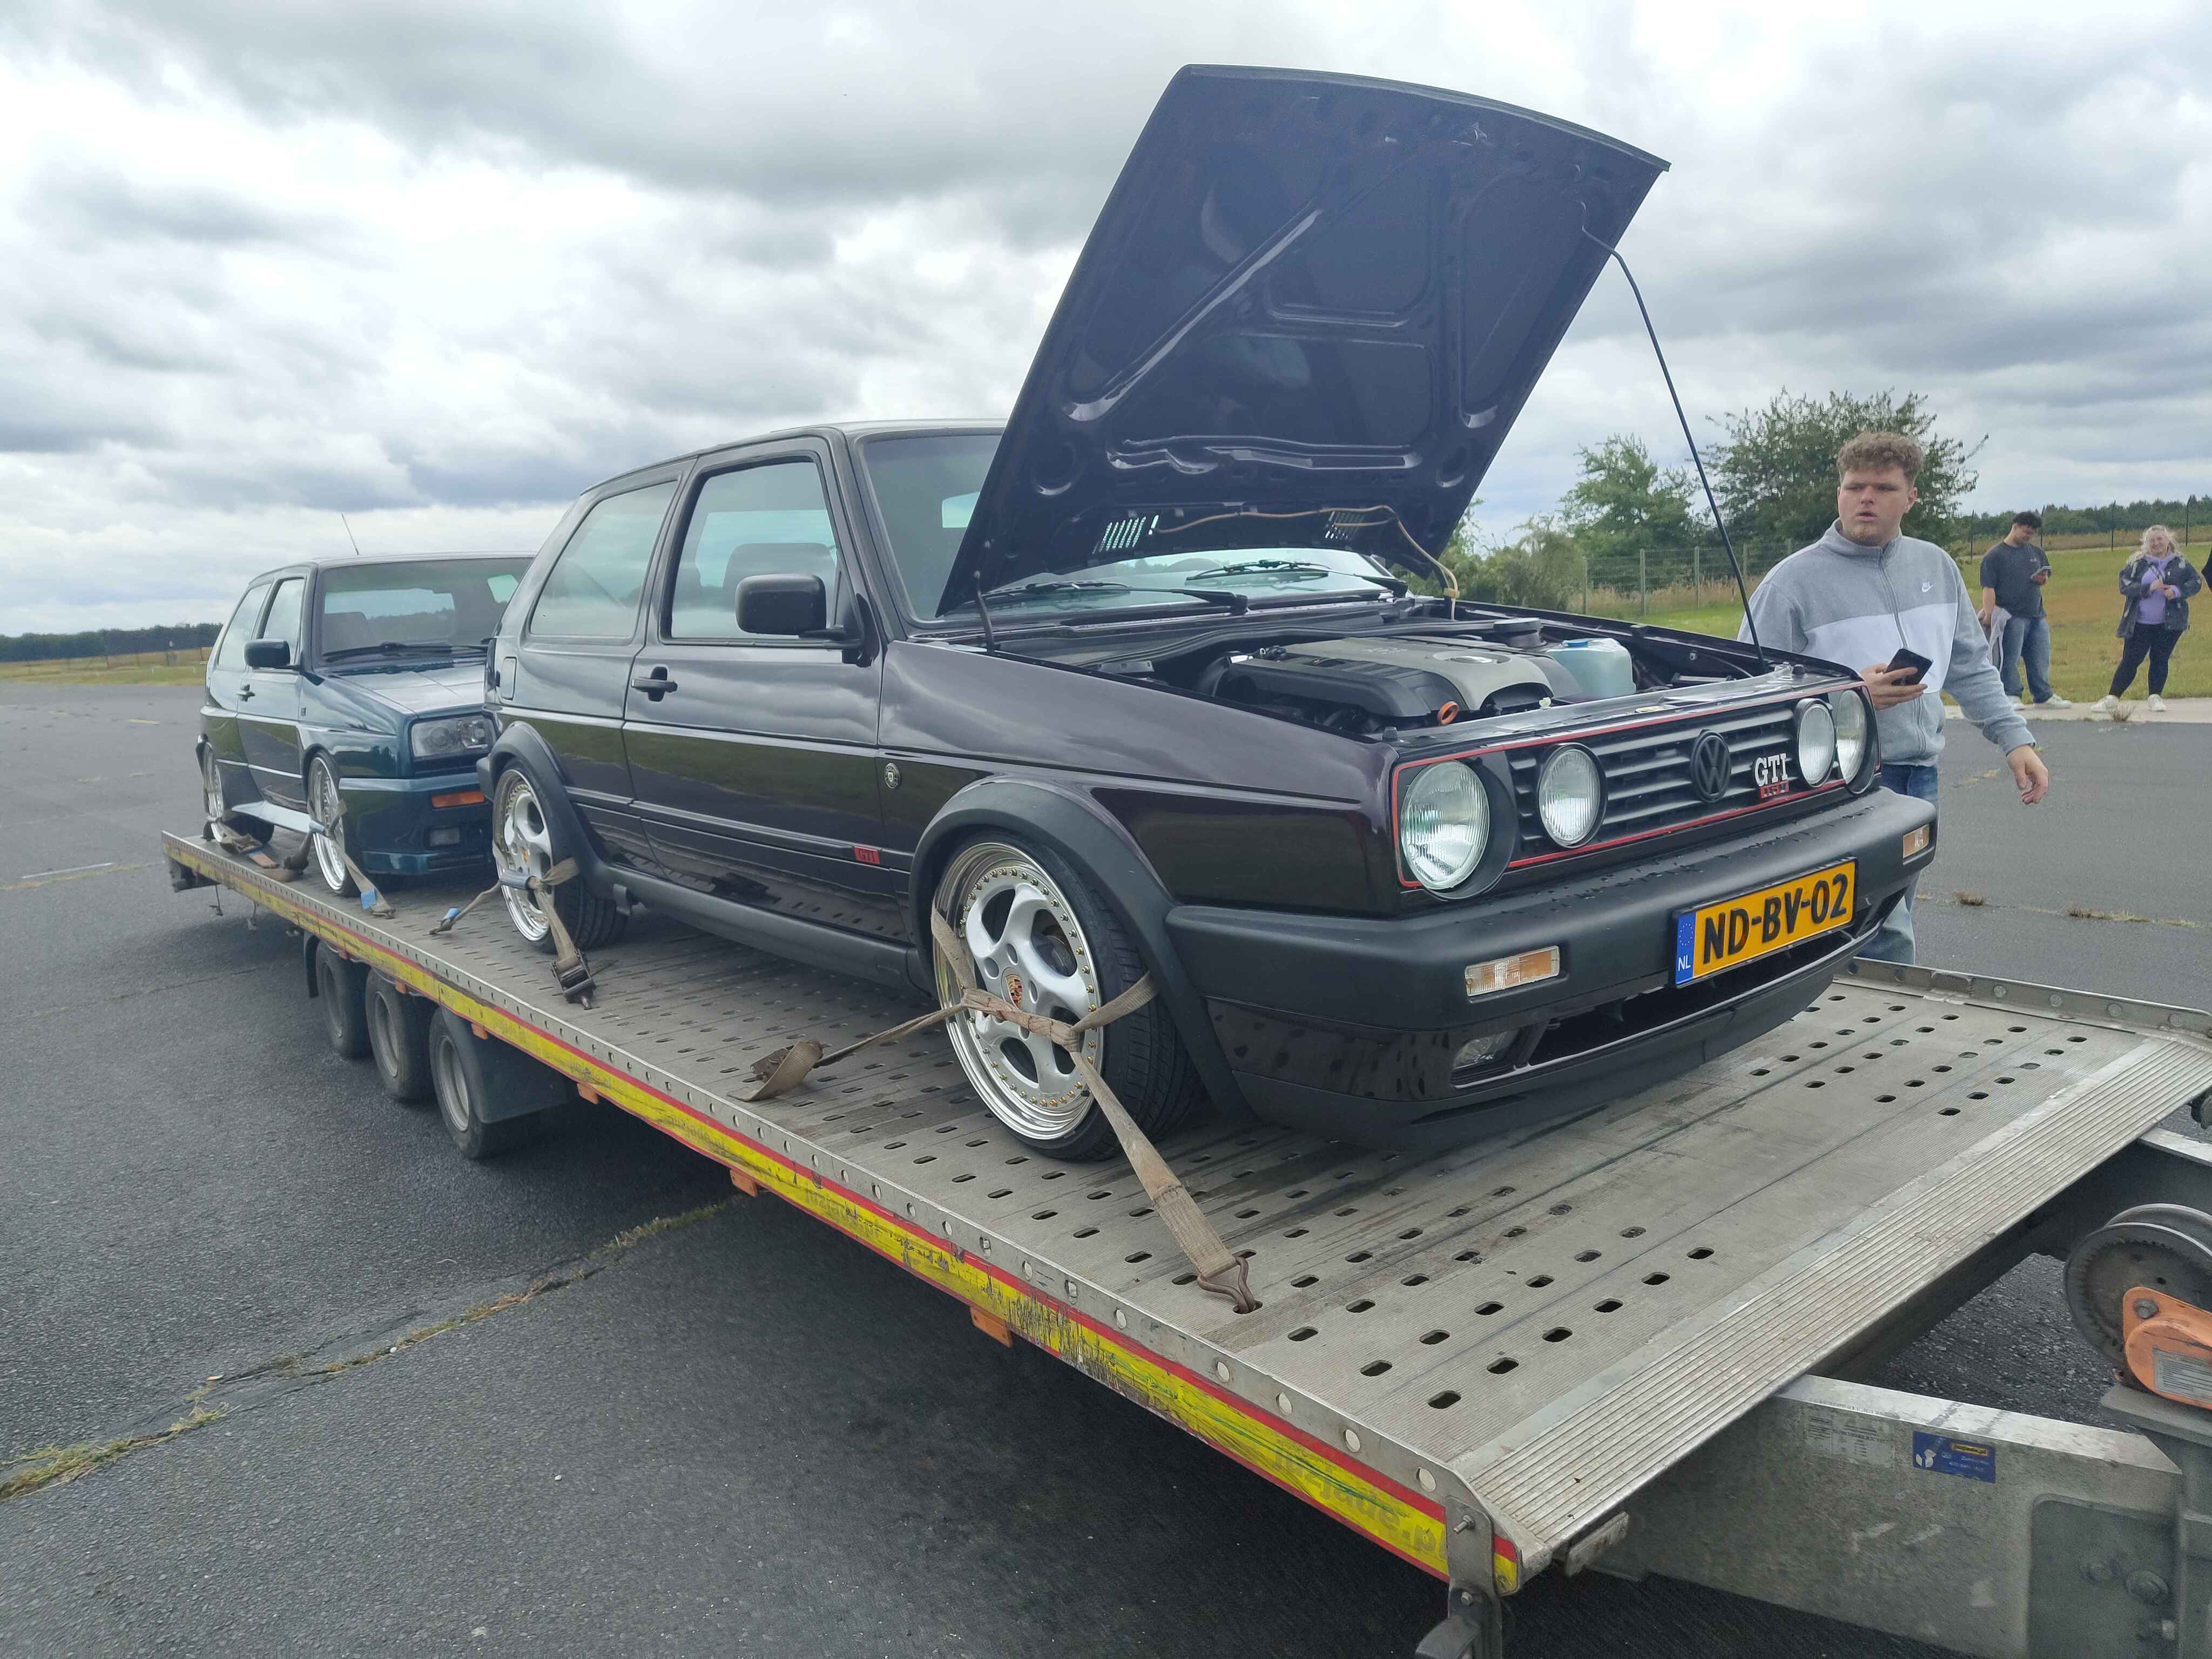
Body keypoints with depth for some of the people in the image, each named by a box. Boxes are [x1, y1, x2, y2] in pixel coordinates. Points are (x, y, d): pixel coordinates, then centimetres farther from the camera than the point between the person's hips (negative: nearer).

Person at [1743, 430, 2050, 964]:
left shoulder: (1936, 566, 12)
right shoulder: (1793, 581, -8)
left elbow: (1972, 668, 19)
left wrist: (2015, 738, 8)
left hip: (1919, 776, 7)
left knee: (1886, 926, 15)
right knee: (1888, 942, -14)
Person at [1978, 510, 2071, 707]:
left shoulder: (2036, 551, 16)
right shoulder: (1994, 556, -4)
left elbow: (2047, 574, 28)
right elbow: (1988, 588, -11)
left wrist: (2044, 579, 1)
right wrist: (1989, 615, -20)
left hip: (2038, 616, 7)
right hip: (2012, 617, -7)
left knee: (2041, 658, 10)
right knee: (2010, 659, -6)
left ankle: (2044, 695, 18)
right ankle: (2010, 696, 1)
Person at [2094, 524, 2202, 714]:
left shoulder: (2180, 563, 4)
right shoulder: (2138, 564, -1)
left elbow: (2197, 581, 6)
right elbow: (2124, 585, -7)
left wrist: (2178, 591, -13)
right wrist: (2149, 588, -22)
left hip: (2169, 623, 1)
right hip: (2140, 623, -1)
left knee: (2160, 659, 5)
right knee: (2130, 661, -1)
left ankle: (2156, 697, 15)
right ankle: (2112, 698, 4)